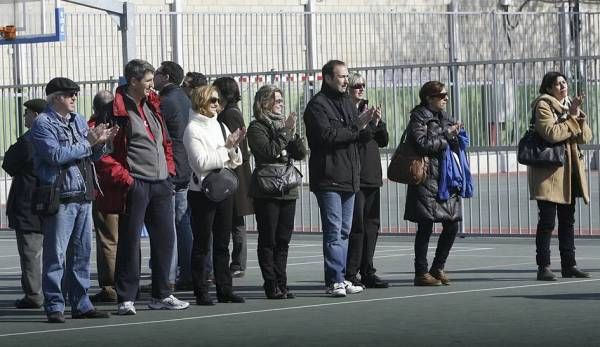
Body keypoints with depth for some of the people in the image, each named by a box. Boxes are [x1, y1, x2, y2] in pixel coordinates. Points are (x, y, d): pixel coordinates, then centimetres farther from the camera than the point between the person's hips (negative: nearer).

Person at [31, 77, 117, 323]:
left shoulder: (79, 121, 18)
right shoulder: (43, 123, -6)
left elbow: (91, 156, 22)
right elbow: (56, 155, -19)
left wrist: (101, 142, 1)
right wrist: (88, 142, -16)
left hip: (83, 196, 8)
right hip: (59, 198, -7)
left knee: (82, 252, 10)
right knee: (55, 254, -5)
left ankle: (81, 304, 17)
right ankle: (54, 306, -2)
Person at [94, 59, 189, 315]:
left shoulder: (152, 106, 15)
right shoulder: (116, 111, -9)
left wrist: (169, 169, 13)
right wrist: (123, 178, -17)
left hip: (161, 184, 7)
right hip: (135, 186, -7)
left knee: (164, 238, 10)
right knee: (130, 242, -3)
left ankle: (161, 295, 19)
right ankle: (126, 298, 2)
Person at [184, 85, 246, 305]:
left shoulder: (220, 126, 13)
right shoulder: (193, 129, -7)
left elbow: (236, 162, 13)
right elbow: (201, 161, -19)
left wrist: (234, 147, -7)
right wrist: (226, 148, -14)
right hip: (202, 193, -7)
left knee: (222, 243, 9)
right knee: (201, 244, -2)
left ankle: (225, 289, 13)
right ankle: (201, 292, 1)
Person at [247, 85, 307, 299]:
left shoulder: (284, 124, 15)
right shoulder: (257, 128, -4)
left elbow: (301, 153, 9)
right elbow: (268, 151, -19)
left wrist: (293, 134, -7)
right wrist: (285, 133, -14)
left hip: (287, 190, 6)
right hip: (266, 191, -6)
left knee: (283, 241, 7)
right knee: (268, 240, -3)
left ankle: (281, 284, 11)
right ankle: (271, 286, -1)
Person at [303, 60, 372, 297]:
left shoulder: (347, 103, 18)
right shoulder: (317, 105, -8)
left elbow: (358, 135, 17)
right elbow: (327, 135, -20)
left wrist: (366, 123, -4)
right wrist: (356, 127, -12)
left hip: (349, 177, 8)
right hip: (328, 178, -8)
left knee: (344, 232, 11)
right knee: (333, 232, -9)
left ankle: (340, 278, 17)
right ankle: (334, 281, -8)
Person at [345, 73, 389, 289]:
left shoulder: (367, 109, 18)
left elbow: (384, 141, 15)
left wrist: (378, 123, -2)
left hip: (371, 175, 8)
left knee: (372, 225, 8)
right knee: (356, 225, -10)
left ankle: (367, 273, 13)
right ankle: (350, 275, -7)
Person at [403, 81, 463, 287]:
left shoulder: (445, 118, 18)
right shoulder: (419, 118, -5)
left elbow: (457, 147, 20)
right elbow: (422, 144, -19)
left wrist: (455, 135, -1)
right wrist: (447, 136, -11)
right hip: (427, 180, -8)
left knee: (452, 226, 4)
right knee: (425, 226, -5)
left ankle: (438, 268, 17)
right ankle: (421, 273, 2)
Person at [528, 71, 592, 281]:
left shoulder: (570, 105, 16)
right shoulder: (543, 105, -6)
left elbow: (585, 137, 8)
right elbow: (551, 132, -21)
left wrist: (578, 116, -8)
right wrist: (573, 119, -12)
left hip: (569, 169, 8)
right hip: (548, 170, -8)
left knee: (568, 219, 11)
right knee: (547, 220, -8)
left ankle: (569, 265, 17)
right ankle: (543, 267, -6)